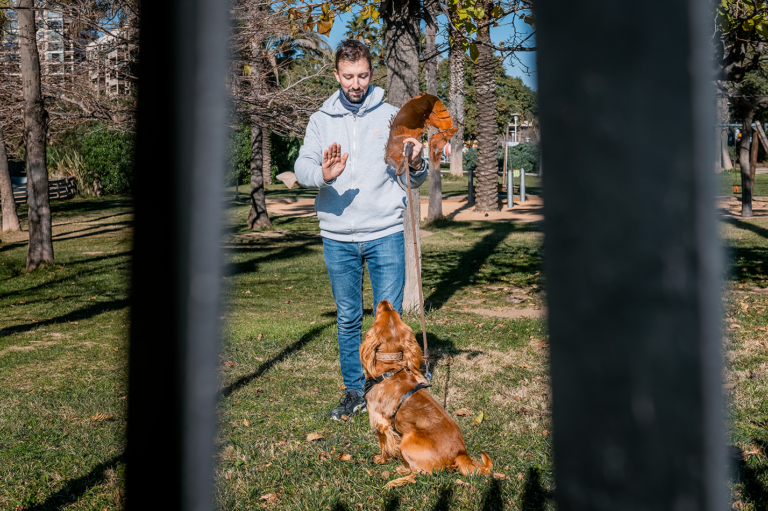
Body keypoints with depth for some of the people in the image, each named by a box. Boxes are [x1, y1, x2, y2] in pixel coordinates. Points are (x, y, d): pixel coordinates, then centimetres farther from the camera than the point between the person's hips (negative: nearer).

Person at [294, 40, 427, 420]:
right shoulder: (321, 120, 7)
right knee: (347, 319, 11)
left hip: (385, 233, -1)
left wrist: (415, 165, -20)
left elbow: (412, 182, 4)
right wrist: (323, 174, -30)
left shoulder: (391, 117, 4)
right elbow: (302, 167, -8)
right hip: (337, 236, 2)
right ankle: (354, 392, 24)